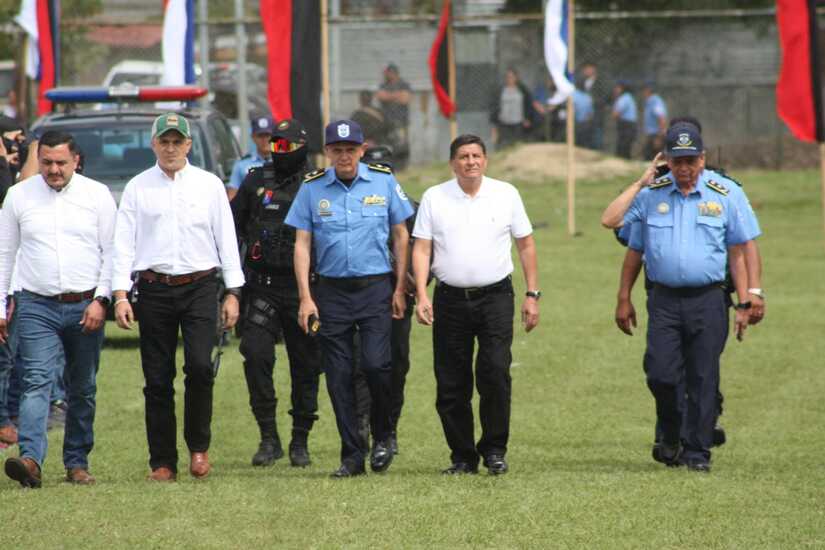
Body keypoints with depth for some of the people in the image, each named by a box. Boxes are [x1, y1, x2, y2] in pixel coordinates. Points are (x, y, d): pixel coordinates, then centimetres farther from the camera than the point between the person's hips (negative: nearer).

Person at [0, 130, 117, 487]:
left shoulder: (97, 195, 2)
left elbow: (112, 252, 3)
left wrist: (101, 300, -6)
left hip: (86, 307, 1)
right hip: (37, 307, -1)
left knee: (83, 390, 7)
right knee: (37, 382, -15)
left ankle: (77, 463, 17)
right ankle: (30, 460, -28)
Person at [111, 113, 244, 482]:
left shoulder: (209, 185, 9)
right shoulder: (137, 188, 8)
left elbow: (226, 239, 9)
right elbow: (123, 243, 5)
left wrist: (233, 292, 2)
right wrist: (121, 295, -5)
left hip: (199, 287, -1)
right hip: (154, 289, 1)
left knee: (200, 365, -16)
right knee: (157, 378, 1)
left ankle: (198, 445, 3)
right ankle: (162, 462, 7)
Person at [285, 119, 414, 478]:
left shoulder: (384, 181, 3)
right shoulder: (312, 188, 4)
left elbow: (400, 235, 8)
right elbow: (302, 243, 4)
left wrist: (400, 289, 3)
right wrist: (305, 297, -3)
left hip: (375, 287, -2)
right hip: (332, 290, 2)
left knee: (375, 364, -15)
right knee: (338, 377, 1)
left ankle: (382, 435, 9)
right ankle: (352, 456, 8)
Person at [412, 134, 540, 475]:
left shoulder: (506, 194, 5)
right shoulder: (434, 198, 5)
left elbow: (526, 245, 10)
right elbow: (421, 249, 4)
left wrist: (532, 295, 4)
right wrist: (422, 295, -9)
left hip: (495, 297, -1)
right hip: (450, 300, 1)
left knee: (495, 373, -14)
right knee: (451, 385, 1)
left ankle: (494, 450, -2)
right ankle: (462, 457, 10)